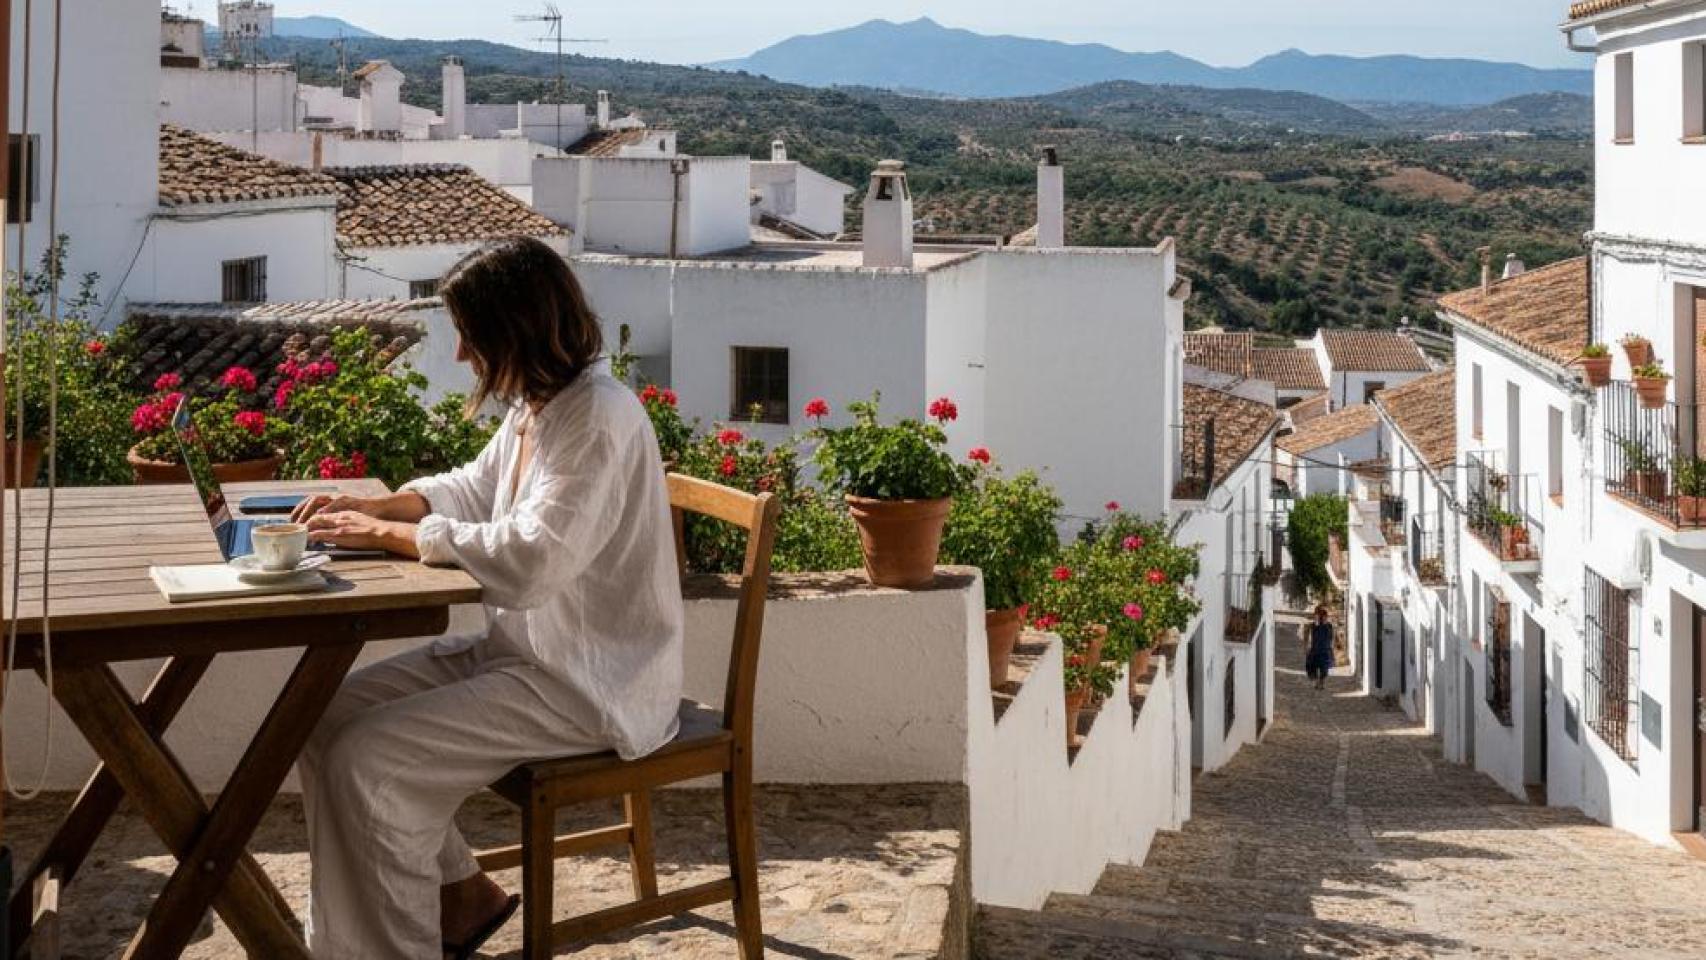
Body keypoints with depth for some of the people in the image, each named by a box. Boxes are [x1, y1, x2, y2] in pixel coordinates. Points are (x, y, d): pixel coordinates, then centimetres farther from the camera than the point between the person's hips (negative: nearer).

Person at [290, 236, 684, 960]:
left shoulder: (599, 418, -22)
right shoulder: (536, 406, 7)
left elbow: (529, 560, -30)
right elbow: (472, 492, 23)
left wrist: (392, 535, -20)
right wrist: (371, 508, 5)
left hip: (590, 684, -10)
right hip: (523, 650, 10)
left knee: (366, 761, -18)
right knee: (329, 720, 5)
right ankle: (461, 894, 17)